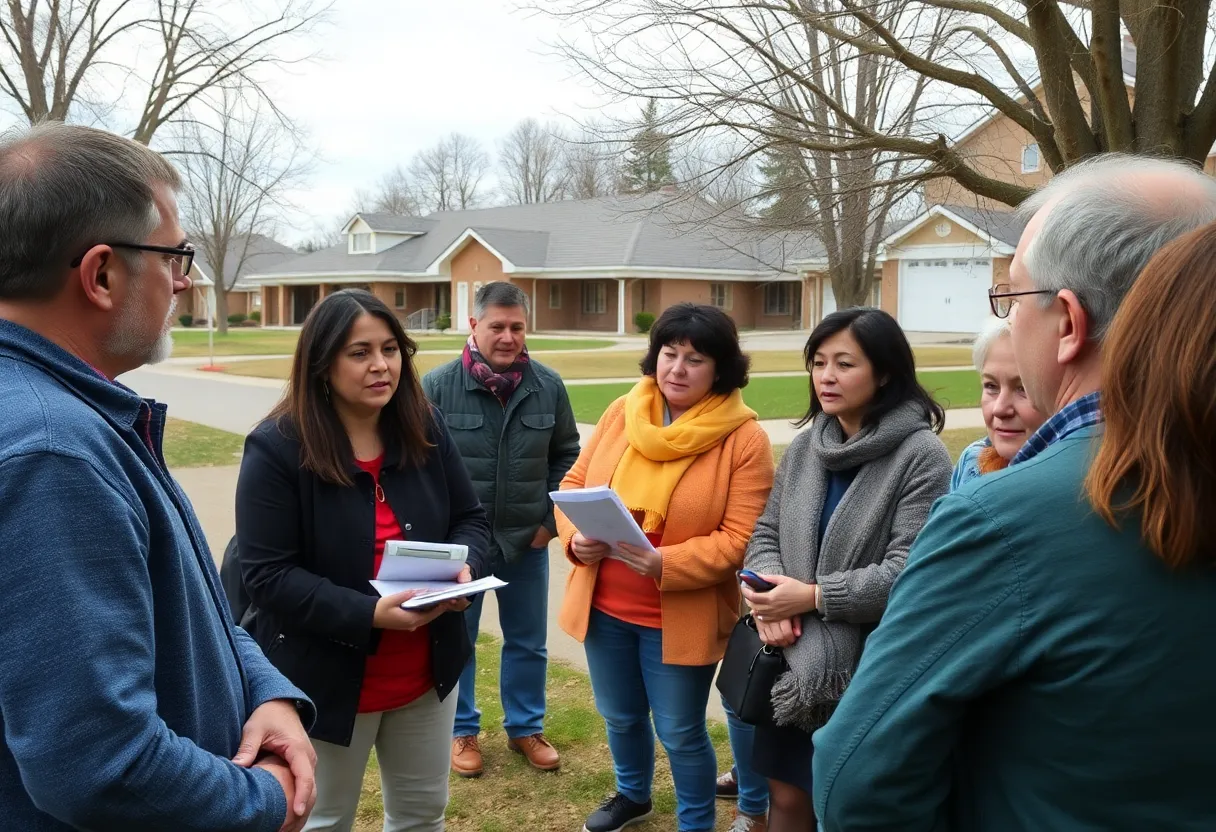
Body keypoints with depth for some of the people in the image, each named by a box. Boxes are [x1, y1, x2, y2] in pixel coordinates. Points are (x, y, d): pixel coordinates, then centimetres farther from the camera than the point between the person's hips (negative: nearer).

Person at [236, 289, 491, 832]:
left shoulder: (425, 430, -2)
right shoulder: (276, 448, -17)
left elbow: (470, 518, 6)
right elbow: (268, 573, -20)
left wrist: (465, 568, -18)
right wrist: (368, 614, -30)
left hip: (425, 673, 5)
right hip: (327, 679, -4)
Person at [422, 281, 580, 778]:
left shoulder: (548, 386, -3)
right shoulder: (438, 386, -11)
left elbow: (566, 457, 8)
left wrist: (551, 518, 0)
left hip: (527, 541, 2)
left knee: (528, 643, 15)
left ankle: (525, 727, 34)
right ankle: (463, 730, 31)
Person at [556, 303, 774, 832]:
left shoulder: (744, 439, -13)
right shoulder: (621, 414, 0)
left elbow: (740, 539, -16)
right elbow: (574, 484, 6)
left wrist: (666, 564, -30)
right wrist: (575, 538, -14)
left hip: (679, 616, -4)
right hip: (604, 606, 5)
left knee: (681, 733, 11)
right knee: (620, 716, 24)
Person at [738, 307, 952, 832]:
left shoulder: (921, 456, -14)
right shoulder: (805, 444, 6)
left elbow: (907, 572, -19)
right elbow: (765, 533, 7)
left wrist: (814, 597, -20)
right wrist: (770, 599, -12)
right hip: (797, 662, 5)